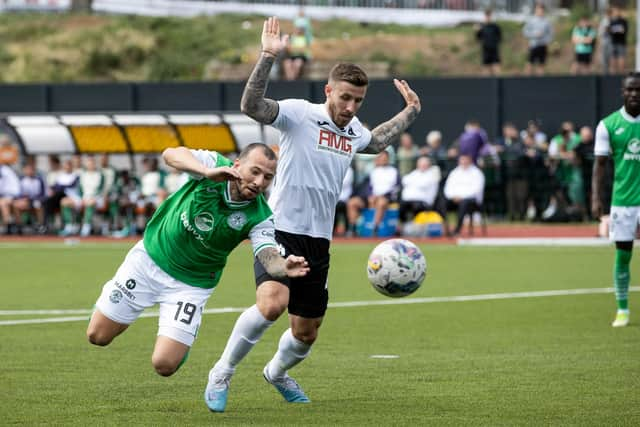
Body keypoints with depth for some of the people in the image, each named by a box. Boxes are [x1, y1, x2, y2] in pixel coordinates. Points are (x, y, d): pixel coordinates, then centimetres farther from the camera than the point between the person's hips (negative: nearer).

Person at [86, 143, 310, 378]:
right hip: (150, 256, 1)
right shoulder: (215, 164, -21)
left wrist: (285, 267, -55)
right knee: (98, 336, 7)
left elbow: (268, 257, -31)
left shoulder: (259, 216, -20)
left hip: (192, 284, 0)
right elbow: (171, 154, -36)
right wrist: (207, 172, -54)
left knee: (164, 365, -10)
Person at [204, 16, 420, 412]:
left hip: (318, 242, 7)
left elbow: (377, 142, 37)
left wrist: (410, 112, 32)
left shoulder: (354, 131, 12)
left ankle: (277, 372, 47)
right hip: (280, 232, -7)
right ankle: (222, 373, -11)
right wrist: (268, 57, -37)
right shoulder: (299, 113, -9)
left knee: (306, 333, 13)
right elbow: (251, 106, -28)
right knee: (272, 304, -31)